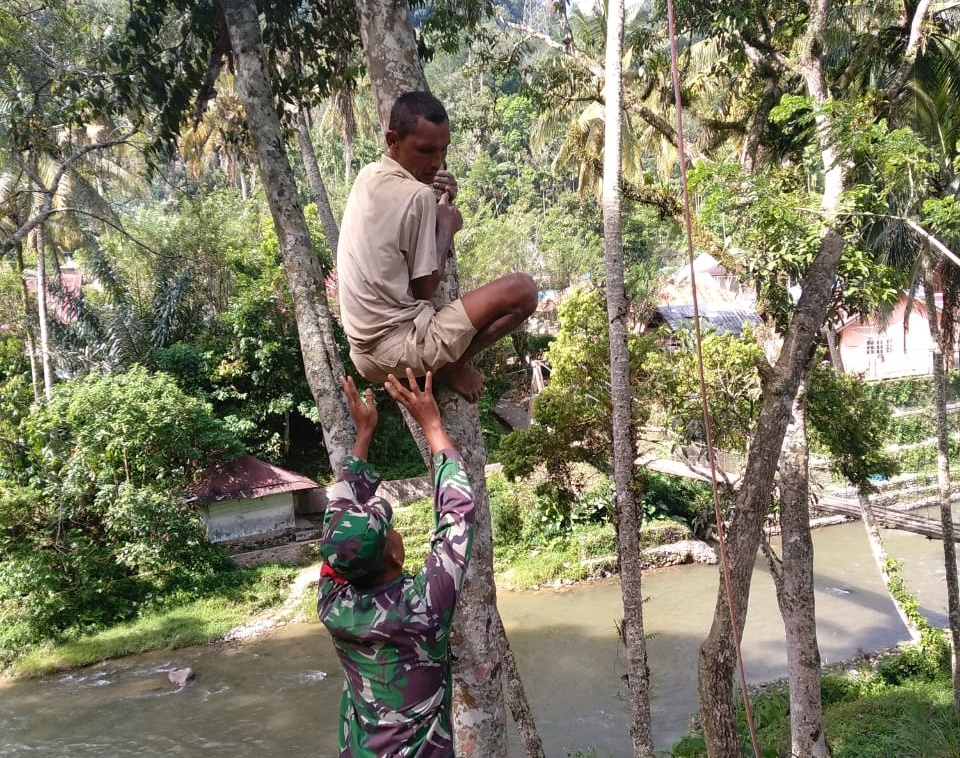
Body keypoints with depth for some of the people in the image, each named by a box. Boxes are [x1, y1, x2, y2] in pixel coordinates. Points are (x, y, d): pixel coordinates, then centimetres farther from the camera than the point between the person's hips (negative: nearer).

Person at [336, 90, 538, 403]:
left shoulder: (367, 177, 8)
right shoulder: (417, 195, -15)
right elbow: (426, 287, -11)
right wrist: (447, 226, 1)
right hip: (402, 347, -9)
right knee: (522, 289, -10)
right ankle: (452, 367, -1)